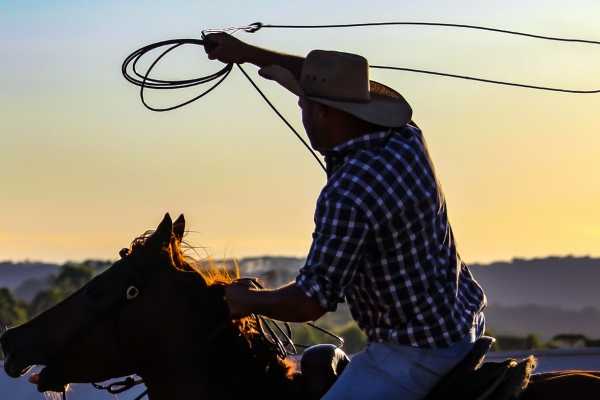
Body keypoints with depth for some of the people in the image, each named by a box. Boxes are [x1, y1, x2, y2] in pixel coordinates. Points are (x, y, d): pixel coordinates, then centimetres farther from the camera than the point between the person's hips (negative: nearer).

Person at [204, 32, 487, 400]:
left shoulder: (345, 196, -26)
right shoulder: (406, 138, 0)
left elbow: (310, 303, -22)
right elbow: (335, 82, 18)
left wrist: (248, 301, -3)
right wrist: (249, 53, 23)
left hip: (415, 356, -9)